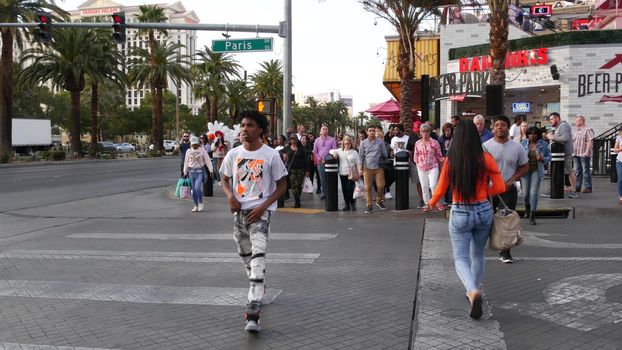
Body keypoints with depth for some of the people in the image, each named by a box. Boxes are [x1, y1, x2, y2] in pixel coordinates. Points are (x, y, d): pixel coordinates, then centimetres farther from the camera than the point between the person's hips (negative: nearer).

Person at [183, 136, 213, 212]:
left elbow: (207, 160, -4)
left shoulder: (202, 150, -3)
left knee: (197, 187, -17)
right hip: (191, 171, 4)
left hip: (200, 171, -4)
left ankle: (200, 203, 3)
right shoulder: (188, 151, 7)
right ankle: (196, 206, 16)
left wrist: (211, 170, -10)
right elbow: (186, 162, 13)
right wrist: (185, 172, 14)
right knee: (193, 189, 6)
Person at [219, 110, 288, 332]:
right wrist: (230, 195, -8)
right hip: (239, 211, 5)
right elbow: (225, 180, 15)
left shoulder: (270, 155, -7)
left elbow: (281, 186, -2)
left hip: (261, 212, -5)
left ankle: (253, 312, -24)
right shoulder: (233, 154, 4)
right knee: (245, 255, 15)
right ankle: (258, 288, 43)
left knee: (258, 256, -18)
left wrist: (263, 206, -13)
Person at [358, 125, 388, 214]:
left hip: (379, 167, 0)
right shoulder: (363, 143, 4)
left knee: (380, 186, 0)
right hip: (367, 168, 0)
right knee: (368, 188, 0)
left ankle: (379, 201, 25)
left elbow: (385, 154, 10)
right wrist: (360, 168, 1)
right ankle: (369, 206, 7)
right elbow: (361, 156, 6)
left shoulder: (380, 142, 5)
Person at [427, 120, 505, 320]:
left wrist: (431, 204, 19)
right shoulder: (486, 159, -9)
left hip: (460, 214, -2)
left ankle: (473, 290, -22)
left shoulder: (450, 161, -9)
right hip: (483, 211, 2)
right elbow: (500, 187, -8)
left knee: (460, 258, 4)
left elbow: (441, 190, -1)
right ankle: (473, 292, 32)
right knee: (478, 255, 22)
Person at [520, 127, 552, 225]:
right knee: (525, 193, 4)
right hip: (525, 170, 1)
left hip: (537, 170, -1)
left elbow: (549, 157, 5)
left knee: (534, 192, -9)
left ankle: (532, 216, -3)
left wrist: (542, 159, -15)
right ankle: (527, 207, 39)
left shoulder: (543, 144, 0)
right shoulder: (523, 143, 1)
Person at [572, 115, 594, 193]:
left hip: (584, 155, -8)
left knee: (586, 171, -6)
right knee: (577, 171, 8)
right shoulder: (576, 131, 21)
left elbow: (590, 142, -12)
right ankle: (577, 187, 12)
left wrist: (587, 152, -20)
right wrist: (572, 152, 15)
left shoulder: (588, 130, -4)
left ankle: (588, 187, -5)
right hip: (575, 154, 8)